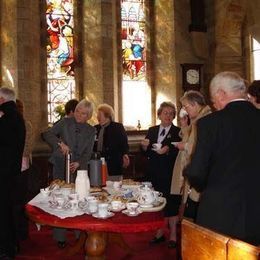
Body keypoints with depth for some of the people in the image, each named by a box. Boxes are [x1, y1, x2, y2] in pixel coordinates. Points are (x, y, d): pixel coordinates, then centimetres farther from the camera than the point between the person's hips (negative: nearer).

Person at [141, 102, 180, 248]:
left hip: (170, 176, -5)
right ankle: (160, 233, 27)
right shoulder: (152, 131, 12)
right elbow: (146, 153, 12)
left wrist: (168, 150, -26)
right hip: (154, 174, 5)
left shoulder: (178, 132, -3)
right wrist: (145, 146, -9)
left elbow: (180, 153, -11)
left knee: (171, 205, 2)